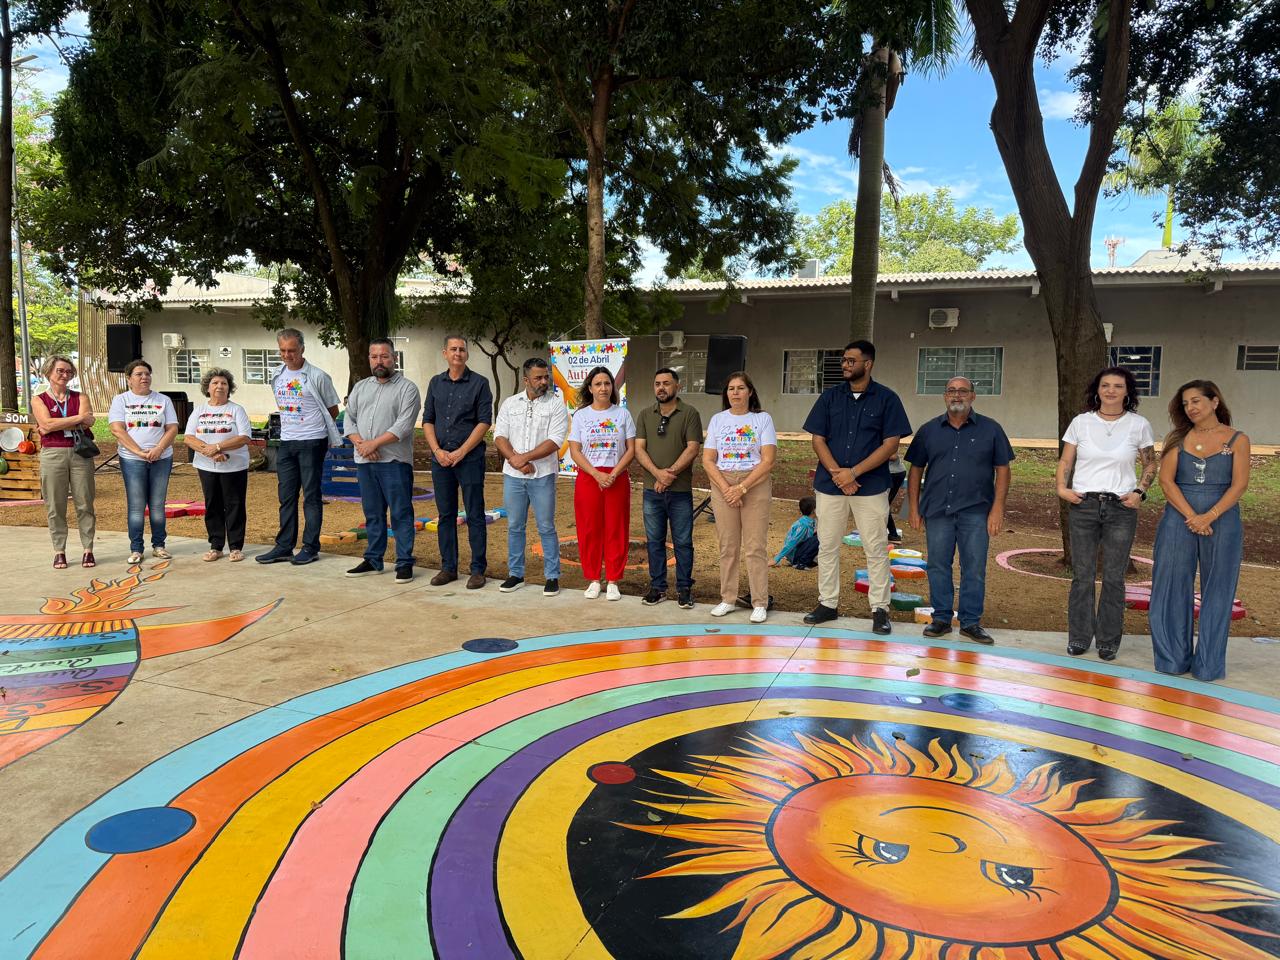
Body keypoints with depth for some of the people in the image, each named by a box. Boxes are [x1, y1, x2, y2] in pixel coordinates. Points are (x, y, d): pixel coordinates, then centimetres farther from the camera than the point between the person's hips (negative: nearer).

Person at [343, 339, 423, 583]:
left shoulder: (407, 388, -2)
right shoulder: (360, 387, 16)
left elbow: (404, 425, -13)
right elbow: (348, 419, 11)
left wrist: (374, 443, -15)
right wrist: (360, 443, -7)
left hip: (395, 462, -5)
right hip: (364, 462, 6)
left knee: (401, 514, -3)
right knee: (372, 514, 13)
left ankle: (404, 564, 2)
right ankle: (373, 560, 22)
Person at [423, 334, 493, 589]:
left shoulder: (479, 383, -1)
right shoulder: (436, 383, 12)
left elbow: (484, 422, -7)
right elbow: (427, 420, 11)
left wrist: (460, 452, -12)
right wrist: (437, 451, -4)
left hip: (470, 457, -4)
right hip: (440, 458, 4)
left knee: (474, 515, -1)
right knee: (445, 515, 9)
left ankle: (478, 570, 6)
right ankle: (448, 567, 18)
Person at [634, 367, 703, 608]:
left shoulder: (690, 414, 0)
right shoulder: (645, 415, 11)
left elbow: (692, 449, -8)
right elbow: (639, 449, 2)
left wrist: (670, 473, -17)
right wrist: (657, 473, -13)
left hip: (680, 490, -3)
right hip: (651, 489, 3)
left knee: (683, 542, 2)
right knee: (654, 541, 9)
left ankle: (684, 589, 12)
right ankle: (657, 587, 19)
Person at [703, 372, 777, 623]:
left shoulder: (763, 419, 1)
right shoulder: (717, 420, 8)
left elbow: (768, 461, -8)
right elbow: (707, 460, 2)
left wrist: (742, 488, -15)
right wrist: (726, 489, -10)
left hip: (756, 485, -2)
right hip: (722, 485, 3)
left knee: (755, 547, -2)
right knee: (727, 546, 7)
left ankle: (760, 603, 5)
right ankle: (727, 599, 17)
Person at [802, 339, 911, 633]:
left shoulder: (887, 398, -1)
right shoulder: (830, 396, 7)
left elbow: (891, 444, -6)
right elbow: (818, 439, 4)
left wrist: (853, 472, -14)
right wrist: (836, 473, -11)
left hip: (870, 486, -3)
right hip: (829, 484, 3)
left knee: (876, 549, 2)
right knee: (827, 546, 8)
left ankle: (880, 609, 12)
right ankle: (828, 604, 20)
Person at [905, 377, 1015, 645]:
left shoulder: (990, 429, 4)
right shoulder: (929, 430, 9)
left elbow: (1002, 469, 3)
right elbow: (916, 470, 11)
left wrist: (997, 508, -5)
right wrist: (913, 508, 5)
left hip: (975, 512, -1)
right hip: (937, 510, 2)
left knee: (974, 569, 2)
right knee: (938, 566, 6)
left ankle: (971, 622, 13)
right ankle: (941, 618, 17)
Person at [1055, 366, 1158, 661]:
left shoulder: (1139, 425, 3)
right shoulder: (1081, 422, 3)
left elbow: (1150, 464, 11)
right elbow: (1065, 461, 7)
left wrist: (1140, 491, -5)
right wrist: (1062, 488, -9)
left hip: (1121, 507, 0)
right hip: (1083, 505, 0)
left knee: (1114, 577, 5)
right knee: (1082, 575, 5)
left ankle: (1109, 640, 18)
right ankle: (1079, 637, 17)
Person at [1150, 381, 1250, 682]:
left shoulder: (1237, 440, 3)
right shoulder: (1177, 439, 6)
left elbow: (1239, 485, -5)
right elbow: (1166, 480, -3)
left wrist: (1209, 516, -17)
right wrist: (1191, 516, -14)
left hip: (1221, 520, -1)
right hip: (1178, 520, 1)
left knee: (1216, 591, 5)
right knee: (1174, 588, 3)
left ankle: (1208, 663, 14)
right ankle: (1174, 658, 15)